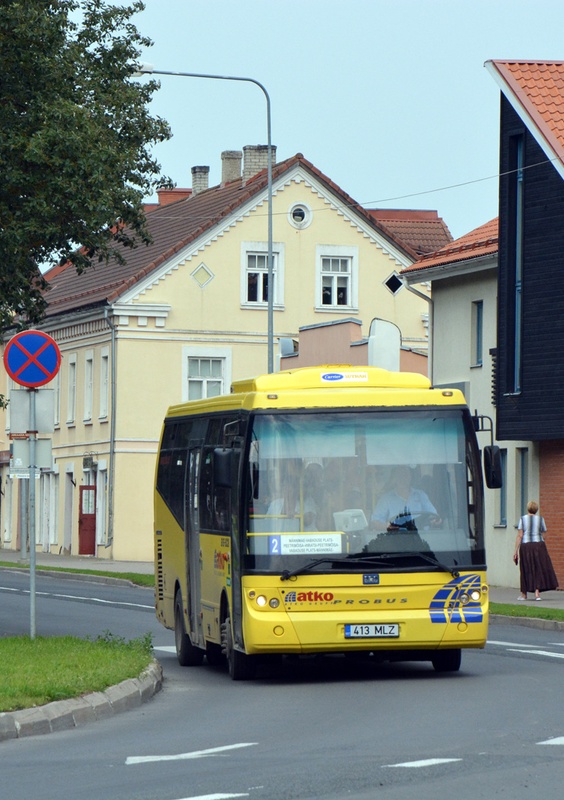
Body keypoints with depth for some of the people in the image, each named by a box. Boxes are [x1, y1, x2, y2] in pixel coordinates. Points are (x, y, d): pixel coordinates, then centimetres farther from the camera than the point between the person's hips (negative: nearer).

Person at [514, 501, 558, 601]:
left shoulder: (523, 519, -1)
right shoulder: (540, 519, 1)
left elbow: (519, 536, -6)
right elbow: (544, 535, 6)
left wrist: (516, 551, -5)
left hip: (525, 547, 0)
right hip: (539, 546, 0)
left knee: (525, 569, 10)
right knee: (539, 569, 4)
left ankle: (524, 594, 16)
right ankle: (537, 593, -9)